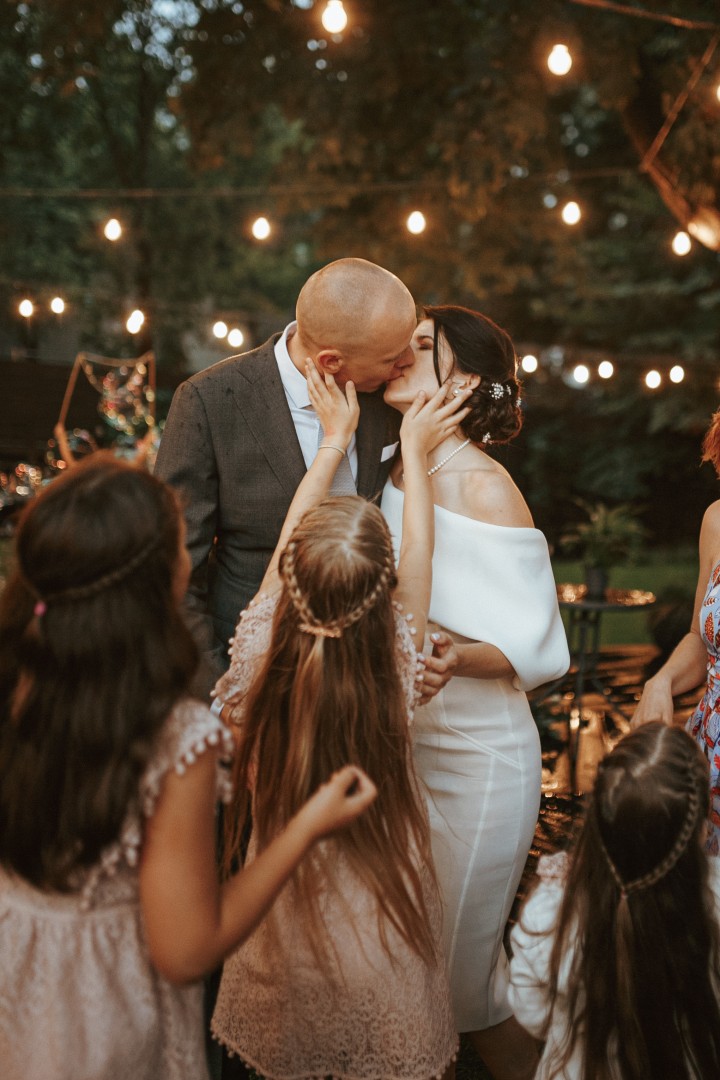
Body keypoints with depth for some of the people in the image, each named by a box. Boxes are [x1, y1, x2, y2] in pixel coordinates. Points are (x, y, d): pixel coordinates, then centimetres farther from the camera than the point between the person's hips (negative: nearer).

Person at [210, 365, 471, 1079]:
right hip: (381, 918, -1)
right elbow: (419, 553, -7)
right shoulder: (396, 671, -23)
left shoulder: (261, 656, -21)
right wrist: (413, 449, 6)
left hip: (284, 911, 1)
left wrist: (333, 441, 6)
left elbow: (285, 539, -6)